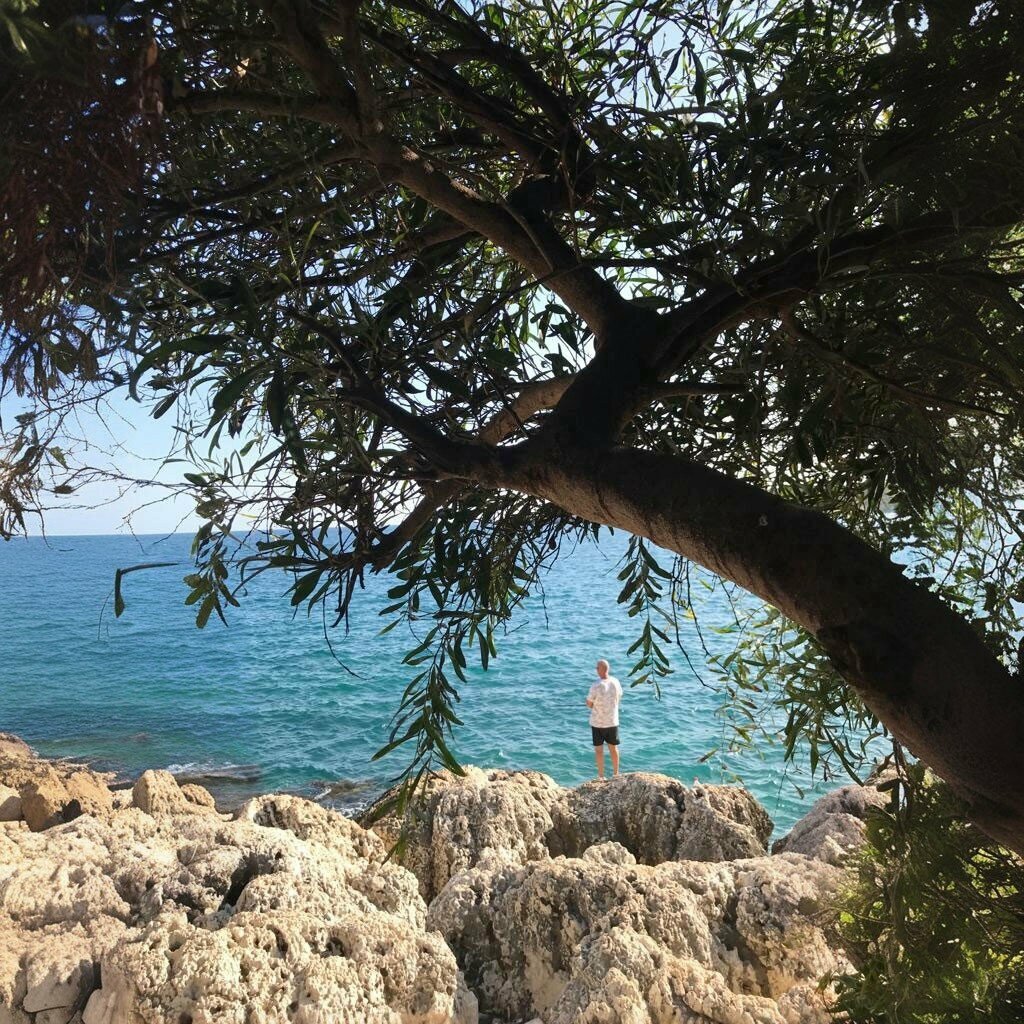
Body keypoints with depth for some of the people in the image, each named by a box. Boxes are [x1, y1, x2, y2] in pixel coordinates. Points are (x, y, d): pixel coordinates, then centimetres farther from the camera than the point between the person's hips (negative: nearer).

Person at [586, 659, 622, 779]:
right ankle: (616, 774, 29)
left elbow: (589, 704, -12)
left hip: (598, 723, -4)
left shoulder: (596, 686, -23)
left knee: (599, 750, 10)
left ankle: (601, 776, 17)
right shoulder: (616, 682, -9)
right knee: (613, 748, 18)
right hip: (613, 721, 4)